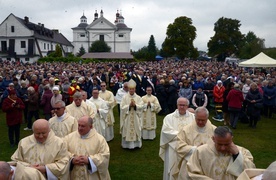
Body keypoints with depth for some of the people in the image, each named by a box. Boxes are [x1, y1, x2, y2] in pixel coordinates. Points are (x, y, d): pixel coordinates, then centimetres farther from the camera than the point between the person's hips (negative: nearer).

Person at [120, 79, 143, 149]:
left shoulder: (138, 97, 2)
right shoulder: (124, 97, -3)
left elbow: (141, 107, -7)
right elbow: (122, 107, -10)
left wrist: (135, 105, -21)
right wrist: (129, 105, -20)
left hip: (136, 118, 2)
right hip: (127, 118, -1)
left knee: (136, 130, 8)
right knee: (127, 131, 4)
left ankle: (136, 144, 21)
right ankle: (127, 144, 16)